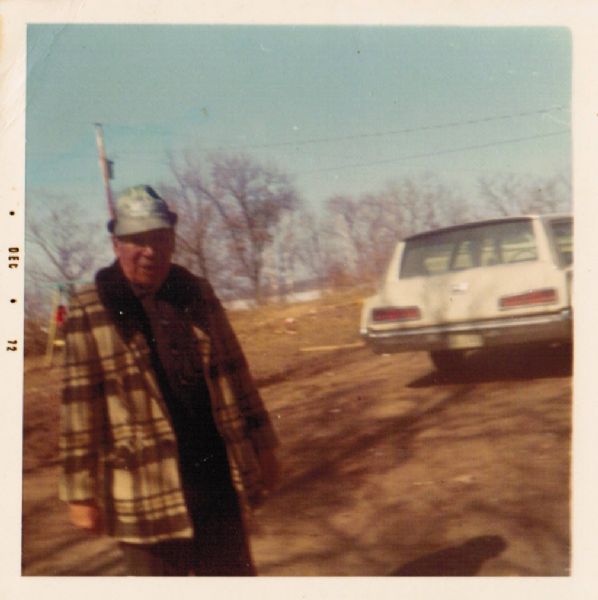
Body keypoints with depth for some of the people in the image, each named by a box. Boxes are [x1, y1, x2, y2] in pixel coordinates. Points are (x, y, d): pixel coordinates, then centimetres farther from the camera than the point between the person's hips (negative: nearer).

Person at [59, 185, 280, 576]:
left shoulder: (197, 293, 5)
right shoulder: (91, 309, -8)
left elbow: (234, 372, 10)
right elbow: (80, 402, -8)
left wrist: (262, 448, 11)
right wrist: (82, 491, -8)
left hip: (219, 478, 4)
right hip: (146, 491, -4)